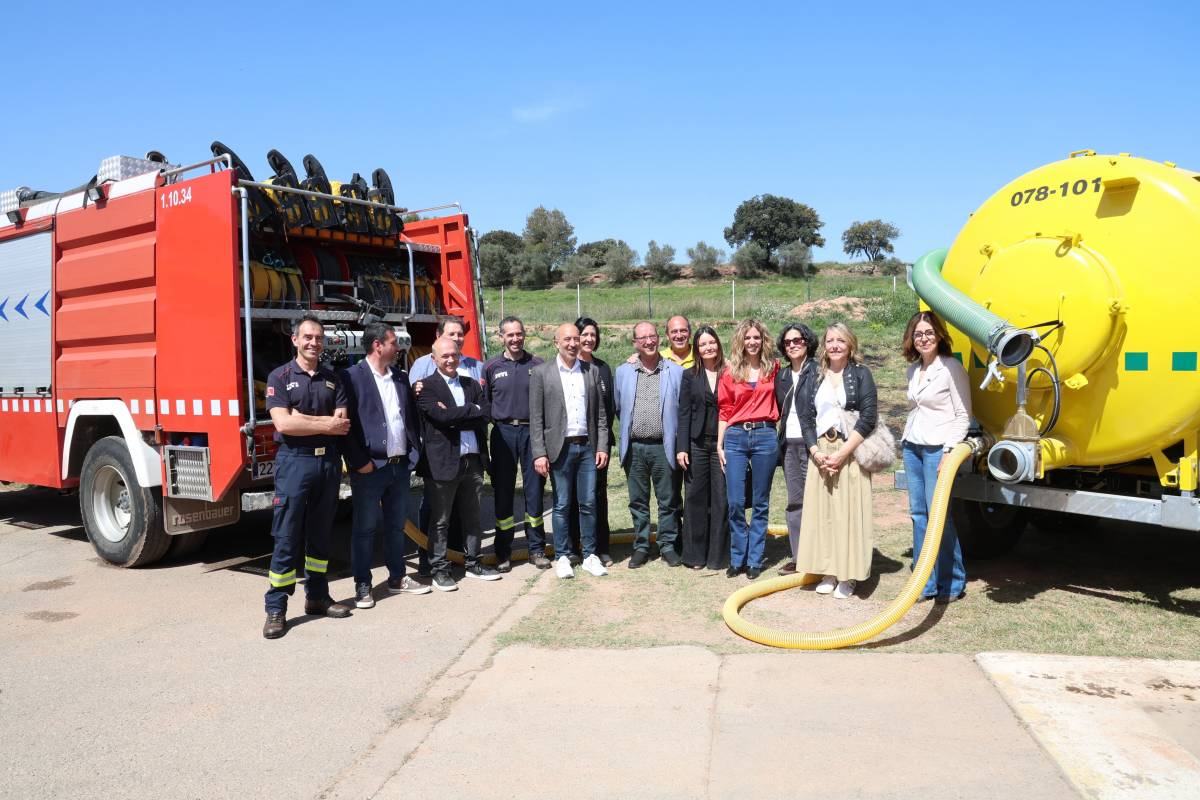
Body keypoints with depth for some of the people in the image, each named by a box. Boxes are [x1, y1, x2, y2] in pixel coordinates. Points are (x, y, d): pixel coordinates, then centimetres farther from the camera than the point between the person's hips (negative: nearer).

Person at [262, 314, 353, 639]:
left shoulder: (332, 379, 11)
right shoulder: (280, 377, -1)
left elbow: (342, 423, -1)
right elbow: (283, 423, -14)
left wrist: (302, 418, -10)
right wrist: (326, 425, -8)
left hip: (329, 461, 4)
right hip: (295, 461, -4)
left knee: (320, 534, 12)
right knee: (286, 538, -3)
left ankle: (317, 597, 22)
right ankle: (276, 609, 3)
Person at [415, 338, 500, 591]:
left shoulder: (472, 385, 13)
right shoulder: (426, 387, -4)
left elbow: (483, 418, 0)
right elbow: (442, 416, -19)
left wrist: (454, 416, -13)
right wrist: (472, 409, -9)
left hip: (473, 461, 5)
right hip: (444, 463, -5)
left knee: (472, 517, 14)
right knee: (440, 520, 4)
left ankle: (473, 563, 27)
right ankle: (439, 569, 13)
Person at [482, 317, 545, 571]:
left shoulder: (537, 365, 4)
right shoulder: (491, 367, 6)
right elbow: (484, 404, 10)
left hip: (532, 431, 0)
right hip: (503, 433, 1)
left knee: (534, 491, 4)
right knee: (503, 493, 5)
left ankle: (536, 548, 15)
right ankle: (503, 553, 14)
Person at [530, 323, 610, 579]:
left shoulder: (591, 371, 9)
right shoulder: (541, 372, 0)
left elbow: (600, 413, 10)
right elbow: (536, 418, -3)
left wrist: (602, 447, 3)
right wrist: (539, 453, -9)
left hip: (587, 446, 3)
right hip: (560, 448, -3)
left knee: (588, 503, 7)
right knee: (561, 505, 4)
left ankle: (590, 556, 17)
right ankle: (562, 557, 15)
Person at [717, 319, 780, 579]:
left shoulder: (773, 368, 6)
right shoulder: (730, 373, 5)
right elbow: (724, 410, 7)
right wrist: (719, 444, 3)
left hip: (765, 437, 0)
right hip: (735, 438, 0)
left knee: (760, 503, 6)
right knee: (735, 503, -2)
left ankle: (754, 560, 15)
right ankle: (737, 558, 13)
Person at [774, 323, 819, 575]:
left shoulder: (817, 371, -5)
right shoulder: (782, 376, 15)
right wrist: (780, 443, 13)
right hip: (788, 444, 6)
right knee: (795, 502, 9)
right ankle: (798, 557, 16)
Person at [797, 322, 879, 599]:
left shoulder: (860, 374, 0)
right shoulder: (816, 378, 12)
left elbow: (869, 417, -8)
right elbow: (806, 417, 9)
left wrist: (842, 453, -14)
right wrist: (816, 452, -6)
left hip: (851, 453, -4)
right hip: (820, 453, 4)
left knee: (849, 512, -3)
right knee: (822, 512, 4)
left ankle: (848, 576, 4)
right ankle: (828, 572, 14)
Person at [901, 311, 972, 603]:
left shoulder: (951, 368, -8)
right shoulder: (913, 369, 13)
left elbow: (963, 416, -10)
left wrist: (949, 452, -16)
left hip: (938, 448, -7)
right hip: (912, 447, 7)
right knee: (918, 513, 7)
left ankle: (952, 583, 7)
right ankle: (926, 582, 14)